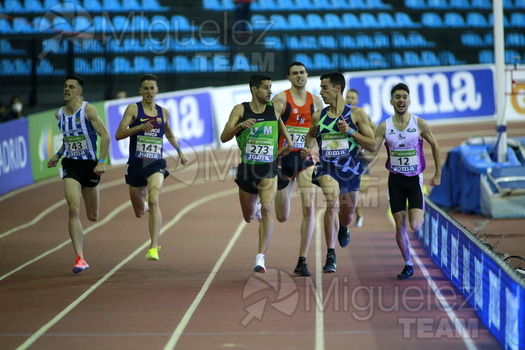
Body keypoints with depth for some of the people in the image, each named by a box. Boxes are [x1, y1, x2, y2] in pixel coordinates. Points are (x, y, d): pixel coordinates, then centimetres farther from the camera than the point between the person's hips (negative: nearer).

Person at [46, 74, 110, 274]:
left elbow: (105, 136, -14)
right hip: (70, 165, 3)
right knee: (73, 210, -17)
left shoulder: (87, 110, -11)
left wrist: (101, 161, -22)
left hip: (90, 164, -3)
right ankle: (79, 259, -16)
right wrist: (58, 155, 12)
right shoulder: (59, 114, 5)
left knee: (93, 217, 8)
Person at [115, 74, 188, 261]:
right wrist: (139, 127, -26)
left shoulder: (163, 112, 8)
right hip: (135, 165, 0)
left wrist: (179, 151, 32)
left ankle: (154, 248, -29)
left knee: (153, 201, -26)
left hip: (156, 165, 0)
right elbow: (118, 134, -13)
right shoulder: (133, 109, -2)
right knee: (139, 212, 13)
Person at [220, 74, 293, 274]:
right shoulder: (240, 110, -4)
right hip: (246, 169, 1)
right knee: (249, 217, 17)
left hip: (268, 169, -1)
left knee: (267, 209, -24)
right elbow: (224, 138, -10)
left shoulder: (276, 108, -1)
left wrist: (288, 139, 10)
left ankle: (261, 258, -25)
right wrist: (239, 126, -28)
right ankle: (257, 209, 56)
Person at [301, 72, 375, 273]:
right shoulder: (318, 117, 3)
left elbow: (372, 146, -6)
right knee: (332, 203, -27)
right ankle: (331, 257, -25)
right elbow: (311, 134, 26)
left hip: (350, 169, 0)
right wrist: (307, 147, 4)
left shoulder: (356, 114, -5)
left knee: (347, 216, 15)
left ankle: (343, 228, 57)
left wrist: (351, 132, -18)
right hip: (327, 168, 0)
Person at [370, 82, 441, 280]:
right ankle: (408, 265, 16)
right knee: (400, 227, 1)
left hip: (415, 179, -2)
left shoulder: (419, 124, -5)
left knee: (415, 226, -15)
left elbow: (435, 146, 6)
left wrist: (438, 175, 6)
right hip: (395, 179, 2)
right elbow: (371, 152, -4)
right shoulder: (384, 127, -2)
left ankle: (422, 215, 22)